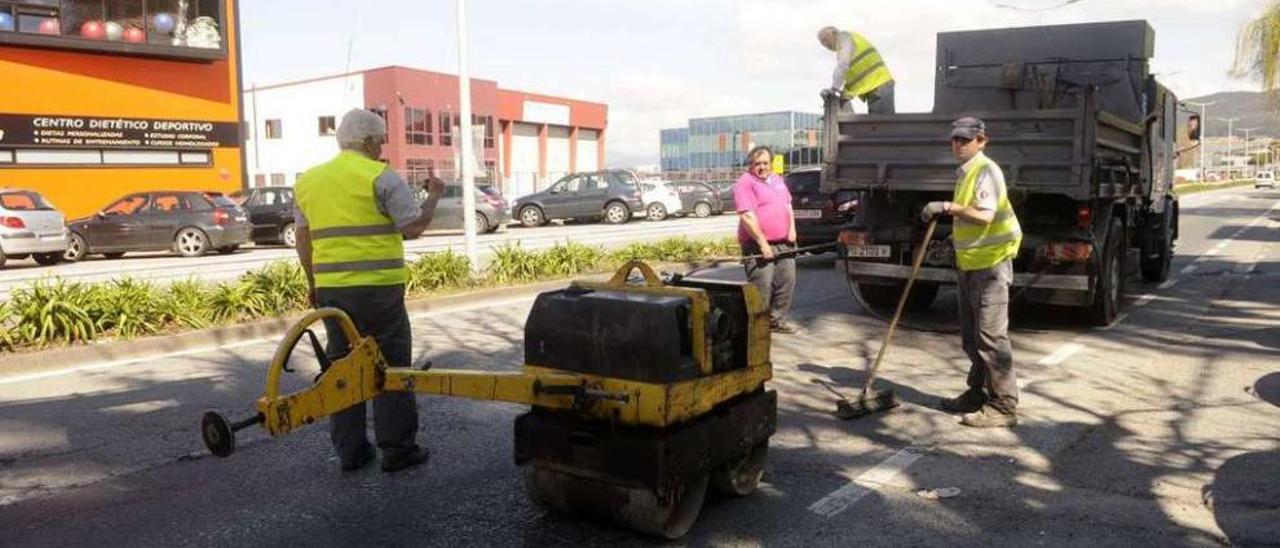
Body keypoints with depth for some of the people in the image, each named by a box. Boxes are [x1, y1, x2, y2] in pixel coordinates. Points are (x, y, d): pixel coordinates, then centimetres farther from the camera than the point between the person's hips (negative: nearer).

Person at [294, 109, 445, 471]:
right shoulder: (380, 177, -7)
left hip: (330, 289, 6)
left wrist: (313, 285, 24)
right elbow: (414, 227, -9)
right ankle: (397, 449, 7)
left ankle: (350, 452, 17)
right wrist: (434, 196, 8)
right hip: (378, 288, -6)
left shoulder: (309, 180, 12)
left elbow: (303, 240, 15)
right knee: (390, 367, 4)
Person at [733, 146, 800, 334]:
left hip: (783, 244, 8)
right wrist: (763, 243, -20)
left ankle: (777, 319, 22)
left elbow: (788, 205, 24)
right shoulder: (745, 183, -10)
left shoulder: (777, 179, 17)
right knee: (762, 287, -9)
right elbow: (747, 216, -18)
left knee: (786, 281, 10)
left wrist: (792, 228, 8)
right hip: (759, 246, -8)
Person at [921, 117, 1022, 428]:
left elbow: (984, 215, -27)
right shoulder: (964, 173, 16)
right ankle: (977, 393, 28)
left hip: (990, 264, -10)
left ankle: (1003, 406, -4)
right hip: (970, 264, 10)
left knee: (991, 335, -9)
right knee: (971, 335, 16)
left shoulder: (987, 171, -14)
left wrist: (948, 207, -27)